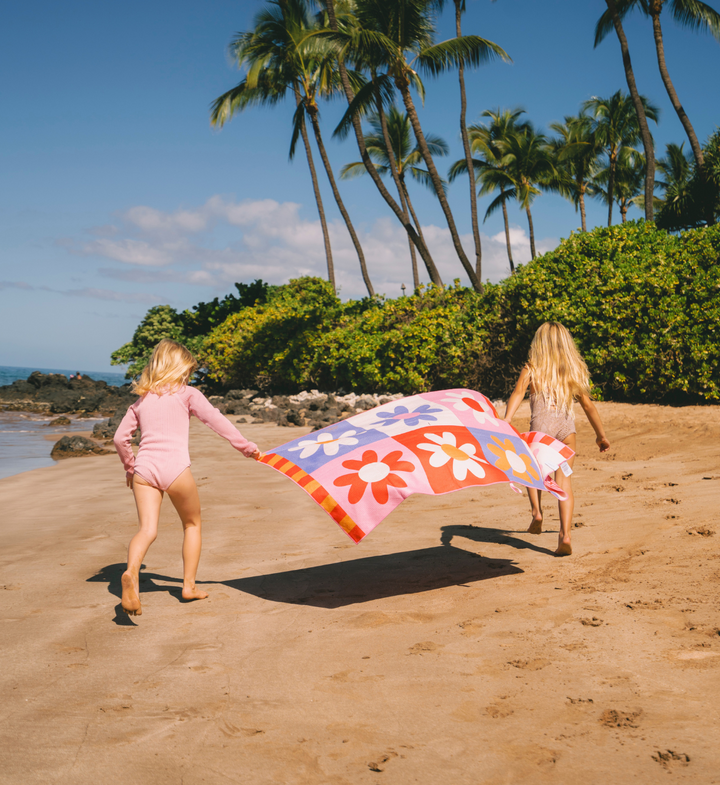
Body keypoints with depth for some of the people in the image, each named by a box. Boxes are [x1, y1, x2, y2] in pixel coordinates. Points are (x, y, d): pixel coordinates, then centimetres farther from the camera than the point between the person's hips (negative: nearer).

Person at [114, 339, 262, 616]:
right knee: (192, 524, 19)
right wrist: (247, 447, 12)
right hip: (175, 467, -3)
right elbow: (217, 421, 5)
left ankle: (131, 573, -37)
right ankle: (189, 585, 21)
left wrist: (129, 466, 34)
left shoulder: (141, 400, 21)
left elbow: (120, 438, 19)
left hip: (144, 468, 3)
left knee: (147, 530, -8)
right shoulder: (187, 394, 10)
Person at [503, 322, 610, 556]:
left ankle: (537, 512, 6)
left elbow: (517, 393, -10)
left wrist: (505, 421, -21)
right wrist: (601, 434, 26)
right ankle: (565, 534, -11)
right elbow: (588, 405, 18)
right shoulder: (573, 370, 15)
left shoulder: (532, 368, 7)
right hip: (567, 425, 2)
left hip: (541, 425, -2)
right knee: (564, 480, 2)